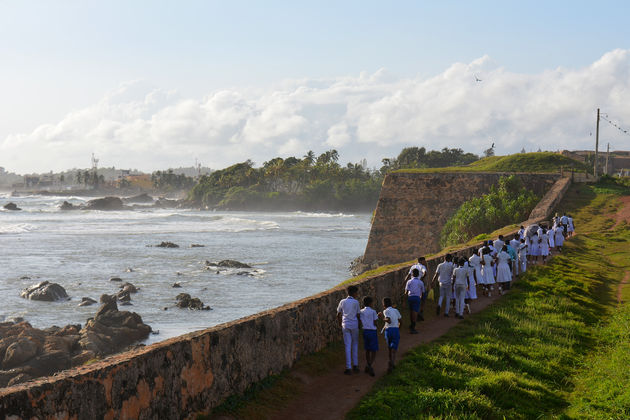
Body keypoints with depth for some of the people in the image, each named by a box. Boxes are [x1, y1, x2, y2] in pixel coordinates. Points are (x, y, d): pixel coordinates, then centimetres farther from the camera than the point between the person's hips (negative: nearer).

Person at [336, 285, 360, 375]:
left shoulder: (342, 302, 5)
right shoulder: (356, 302, -4)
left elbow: (338, 315, 10)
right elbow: (358, 315, -2)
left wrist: (341, 324, 22)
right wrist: (359, 326, 10)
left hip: (345, 326, 2)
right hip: (354, 325, -2)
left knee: (347, 346, 1)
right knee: (355, 345, 15)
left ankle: (348, 368, -3)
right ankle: (355, 365, 12)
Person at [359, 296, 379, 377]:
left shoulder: (361, 312, 4)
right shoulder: (373, 312, -9)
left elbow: (361, 322, 8)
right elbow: (375, 323, -7)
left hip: (365, 331, 5)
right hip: (373, 332, -5)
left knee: (367, 350, 16)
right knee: (374, 351, -1)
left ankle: (367, 367, 19)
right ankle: (369, 365, -21)